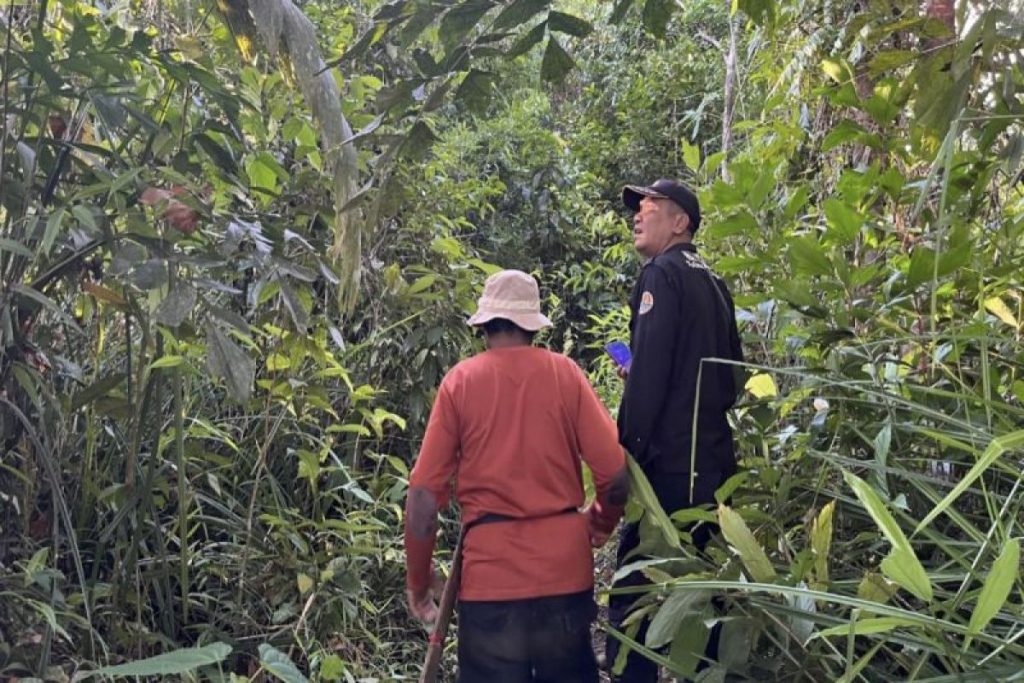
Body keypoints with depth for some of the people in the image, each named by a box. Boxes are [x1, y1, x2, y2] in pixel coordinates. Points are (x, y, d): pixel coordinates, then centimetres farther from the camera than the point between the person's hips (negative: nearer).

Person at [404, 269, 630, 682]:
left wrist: (418, 581, 6)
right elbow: (616, 476, -5)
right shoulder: (565, 373, 0)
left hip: (490, 574, -1)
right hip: (564, 567, 2)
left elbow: (423, 496, -6)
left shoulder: (459, 381, -2)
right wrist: (600, 524, 17)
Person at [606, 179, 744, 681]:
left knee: (634, 589, -5)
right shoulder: (712, 282, 16)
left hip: (668, 462, -9)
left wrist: (626, 454, -16)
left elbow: (647, 375, -18)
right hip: (713, 461, 9)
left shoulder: (662, 274, -8)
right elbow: (730, 376, 21)